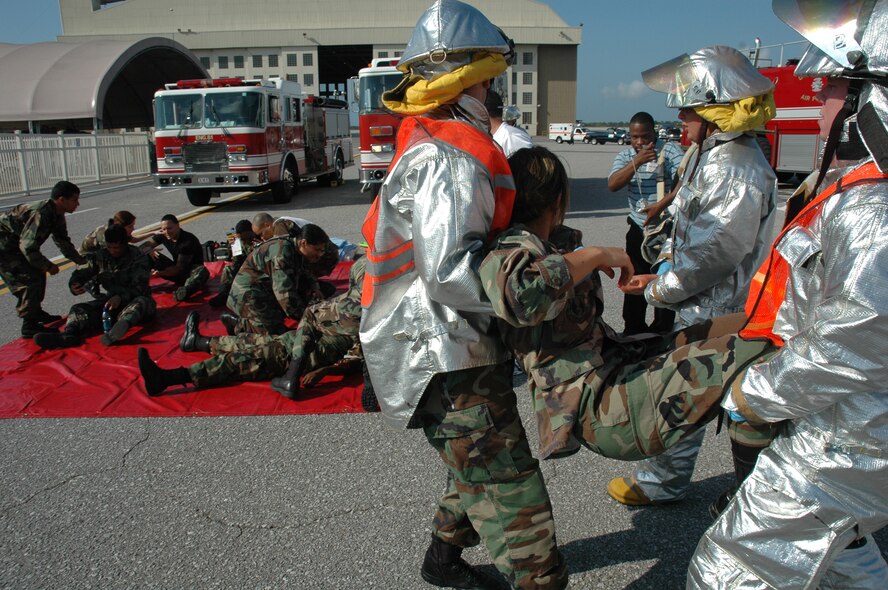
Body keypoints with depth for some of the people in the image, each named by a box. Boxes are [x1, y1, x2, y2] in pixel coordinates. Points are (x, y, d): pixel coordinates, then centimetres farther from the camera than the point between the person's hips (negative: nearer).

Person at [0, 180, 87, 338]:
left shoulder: (56, 215, 2)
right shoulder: (41, 214, -30)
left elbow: (63, 241, 14)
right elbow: (28, 246, -30)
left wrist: (82, 260, 10)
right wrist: (48, 266, -18)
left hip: (14, 244, 10)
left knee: (38, 274, 15)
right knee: (29, 280, -11)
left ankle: (36, 312, 30)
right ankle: (29, 326, -4)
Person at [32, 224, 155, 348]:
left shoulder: (138, 258, -7)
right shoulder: (101, 255, 8)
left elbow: (139, 287, -16)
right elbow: (80, 273, 7)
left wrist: (121, 297, -34)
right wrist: (74, 285, -18)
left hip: (135, 298, -5)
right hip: (112, 299, 5)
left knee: (141, 302, -39)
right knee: (79, 309, -15)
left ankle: (124, 323, -72)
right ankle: (68, 335, -47)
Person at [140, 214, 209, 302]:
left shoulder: (188, 241, -22)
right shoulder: (163, 235, -4)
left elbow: (179, 268, -24)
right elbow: (144, 246, -1)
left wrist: (159, 273, -38)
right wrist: (149, 251, -26)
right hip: (175, 270, 6)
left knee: (202, 271, -42)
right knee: (147, 256, -7)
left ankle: (185, 290, -69)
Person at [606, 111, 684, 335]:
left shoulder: (669, 150, -9)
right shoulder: (625, 156, 4)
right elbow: (612, 185, -12)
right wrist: (637, 161, -24)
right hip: (639, 229, 4)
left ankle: (662, 331, 16)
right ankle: (634, 329, 26)